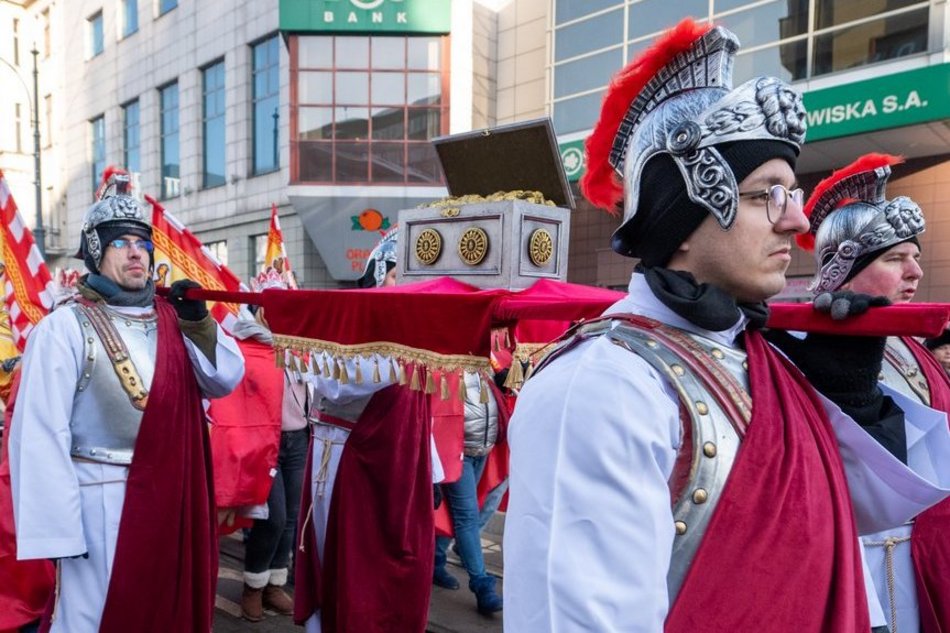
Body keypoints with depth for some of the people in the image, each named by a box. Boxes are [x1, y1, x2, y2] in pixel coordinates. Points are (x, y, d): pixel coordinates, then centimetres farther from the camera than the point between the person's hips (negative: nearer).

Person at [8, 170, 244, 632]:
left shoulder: (171, 320, 3)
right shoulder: (66, 328, -12)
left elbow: (225, 380, 4)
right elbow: (40, 436, -14)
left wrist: (198, 322, -10)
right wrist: (57, 530, -15)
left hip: (171, 496, 5)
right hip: (101, 501, -5)